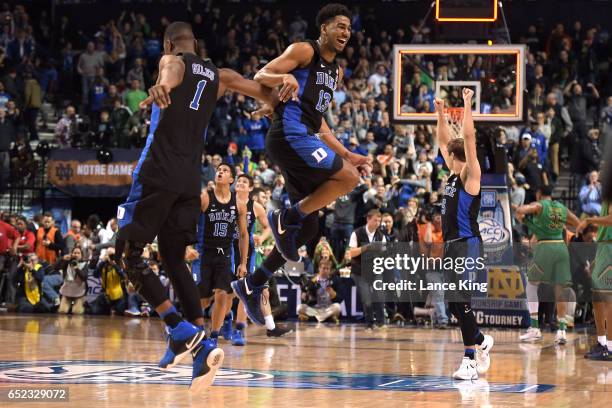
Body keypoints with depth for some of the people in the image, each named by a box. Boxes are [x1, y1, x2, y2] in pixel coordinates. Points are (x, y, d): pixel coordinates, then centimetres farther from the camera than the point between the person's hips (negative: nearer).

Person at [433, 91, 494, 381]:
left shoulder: (470, 176, -7)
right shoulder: (454, 176, 14)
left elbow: (469, 138, -17)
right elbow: (443, 141, 27)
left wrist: (467, 105, -14)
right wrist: (440, 114, 26)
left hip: (467, 245, -9)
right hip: (451, 245, 9)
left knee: (461, 302, -13)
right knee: (454, 304, 13)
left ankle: (470, 360, -13)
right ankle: (481, 341, 31)